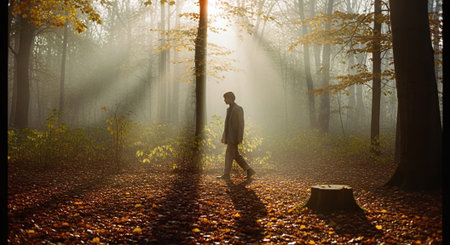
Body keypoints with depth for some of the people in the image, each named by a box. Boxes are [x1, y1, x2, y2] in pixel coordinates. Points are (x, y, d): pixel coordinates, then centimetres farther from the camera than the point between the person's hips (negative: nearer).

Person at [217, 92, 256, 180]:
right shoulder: (229, 109, 17)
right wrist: (224, 136, 20)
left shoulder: (238, 109, -13)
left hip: (234, 136, -10)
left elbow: (241, 124, -16)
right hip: (229, 136, 10)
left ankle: (226, 175, 2)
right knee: (235, 155, 9)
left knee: (229, 154, -5)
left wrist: (240, 138, -20)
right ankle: (249, 171, 14)